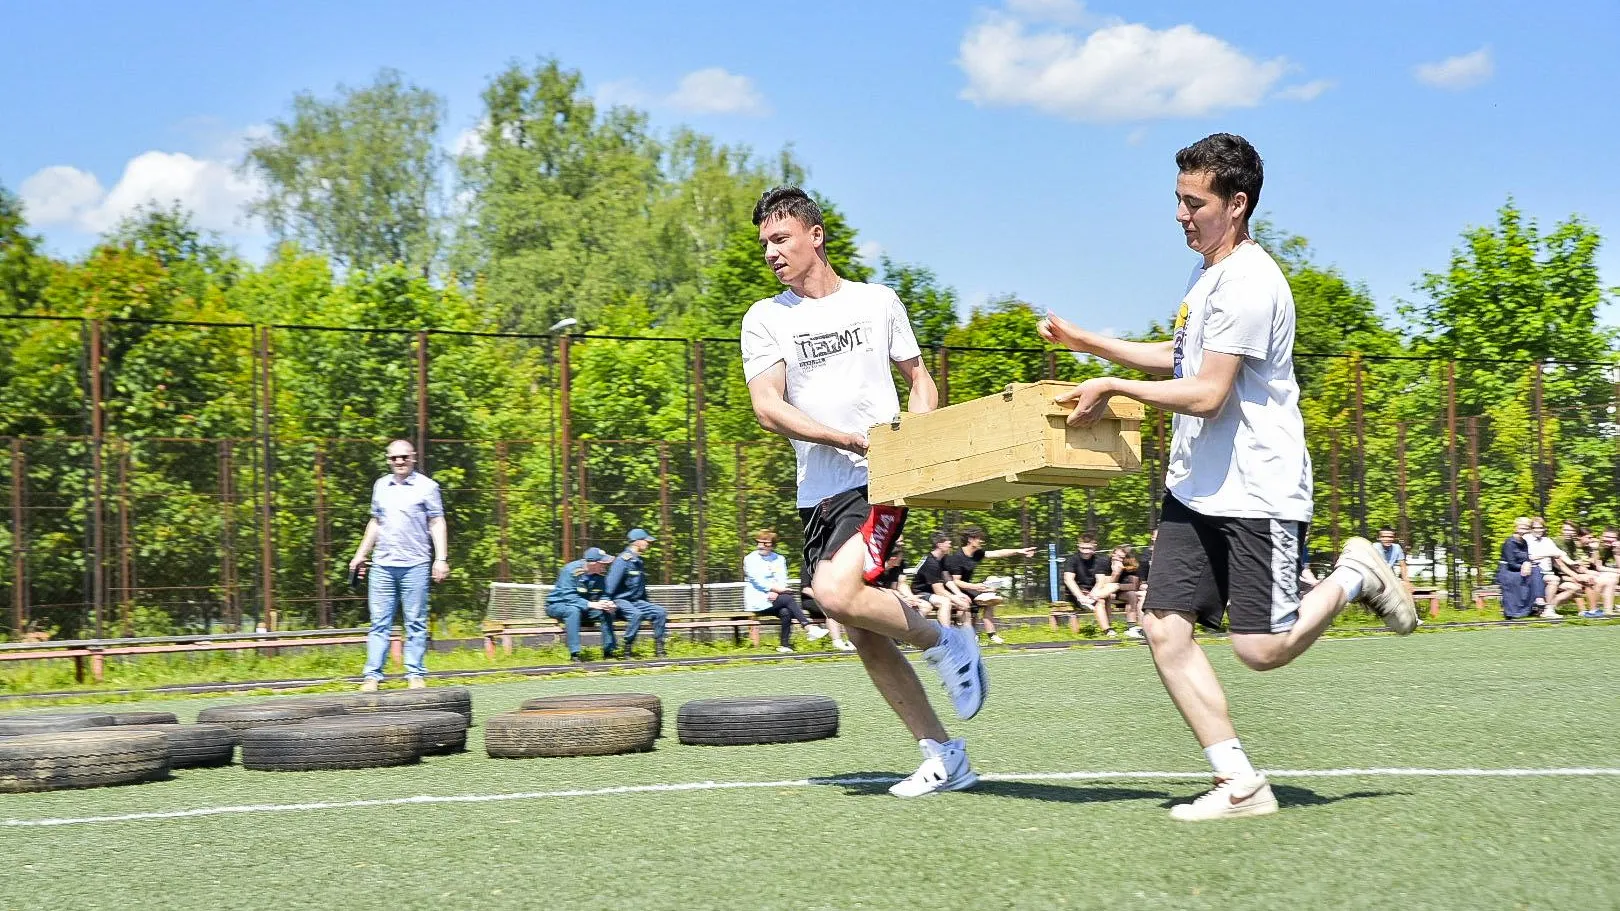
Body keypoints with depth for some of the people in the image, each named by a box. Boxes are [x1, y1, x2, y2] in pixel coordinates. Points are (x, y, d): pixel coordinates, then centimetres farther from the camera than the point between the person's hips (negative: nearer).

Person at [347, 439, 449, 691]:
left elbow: (437, 524, 0)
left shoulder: (426, 487, 2)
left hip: (415, 566, -3)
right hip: (382, 566, 4)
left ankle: (415, 674, 6)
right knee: (379, 622, 2)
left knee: (415, 623, 1)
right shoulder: (380, 486, 15)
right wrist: (360, 555, 22)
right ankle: (373, 675, 3)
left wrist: (441, 559, -8)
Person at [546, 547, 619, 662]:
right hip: (556, 605, -6)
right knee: (573, 610, -37)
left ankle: (608, 651, -4)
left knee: (606, 612, -11)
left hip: (583, 607, 6)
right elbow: (568, 596, -30)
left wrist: (607, 603, -24)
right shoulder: (571, 570, -25)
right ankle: (574, 653, -38)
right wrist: (590, 604, -39)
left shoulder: (601, 574, -7)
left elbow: (603, 595, 1)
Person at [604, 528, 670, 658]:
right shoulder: (623, 560, -12)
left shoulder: (640, 561, 16)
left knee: (661, 611, -8)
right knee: (636, 614, -36)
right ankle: (627, 650, -29)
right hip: (620, 600, -8)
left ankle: (658, 648, -6)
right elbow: (611, 585, -18)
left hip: (637, 601, 8)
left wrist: (647, 605, 22)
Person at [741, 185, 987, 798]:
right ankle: (943, 756, 13)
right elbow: (767, 408, -5)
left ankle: (945, 641, -3)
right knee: (865, 637, 3)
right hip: (817, 492, 4)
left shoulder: (877, 301, 7)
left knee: (836, 593, -27)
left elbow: (920, 380, 16)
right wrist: (854, 439, -15)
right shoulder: (765, 319, 7)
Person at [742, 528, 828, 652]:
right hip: (757, 601, -4)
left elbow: (782, 581, 6)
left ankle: (785, 645, -28)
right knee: (788, 599, -28)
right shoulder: (750, 559, 4)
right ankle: (809, 628, -36)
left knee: (785, 611, -30)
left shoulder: (779, 559, 17)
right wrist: (779, 589, -20)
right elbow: (758, 581, -8)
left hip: (774, 598, 4)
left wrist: (775, 593, -16)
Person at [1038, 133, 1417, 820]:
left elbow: (1206, 394, -21)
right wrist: (1088, 342, 22)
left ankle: (1355, 578, 17)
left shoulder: (1249, 282, -17)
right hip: (1196, 487, 9)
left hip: (1257, 492, -9)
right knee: (1165, 629, -3)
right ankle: (1240, 784, 0)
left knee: (1262, 649, -10)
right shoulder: (1207, 274, 15)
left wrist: (1114, 388, -13)